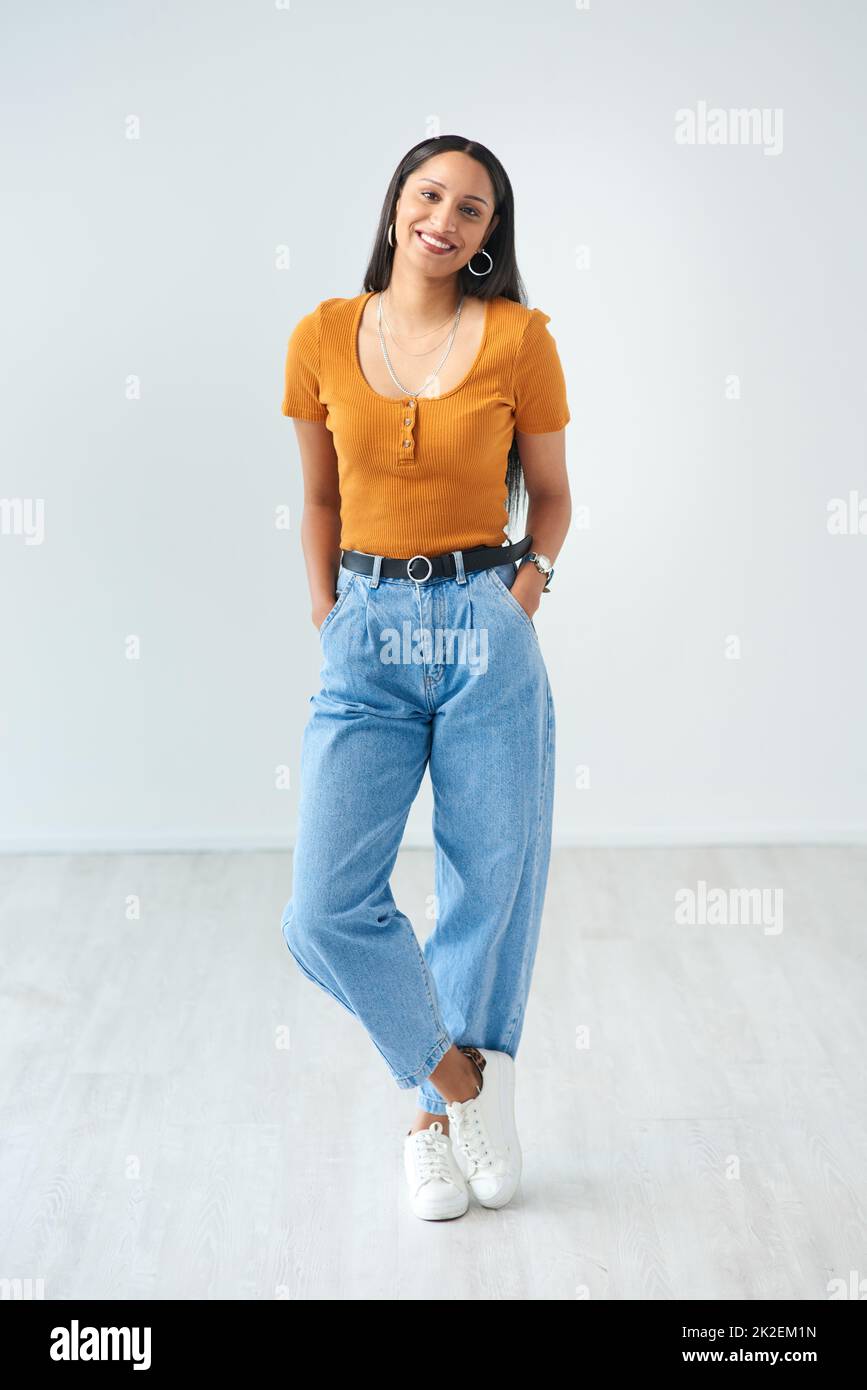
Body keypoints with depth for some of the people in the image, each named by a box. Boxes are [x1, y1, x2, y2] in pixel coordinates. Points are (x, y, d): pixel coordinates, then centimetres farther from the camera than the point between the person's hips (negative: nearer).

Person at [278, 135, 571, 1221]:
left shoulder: (518, 337, 0)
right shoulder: (323, 338, 5)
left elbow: (550, 491, 10)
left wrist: (531, 574, -7)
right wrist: (328, 621, 5)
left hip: (486, 632, -1)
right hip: (367, 639, 1)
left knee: (492, 892, 7)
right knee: (327, 910, -9)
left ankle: (436, 1113, 29)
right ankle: (463, 1080, 15)